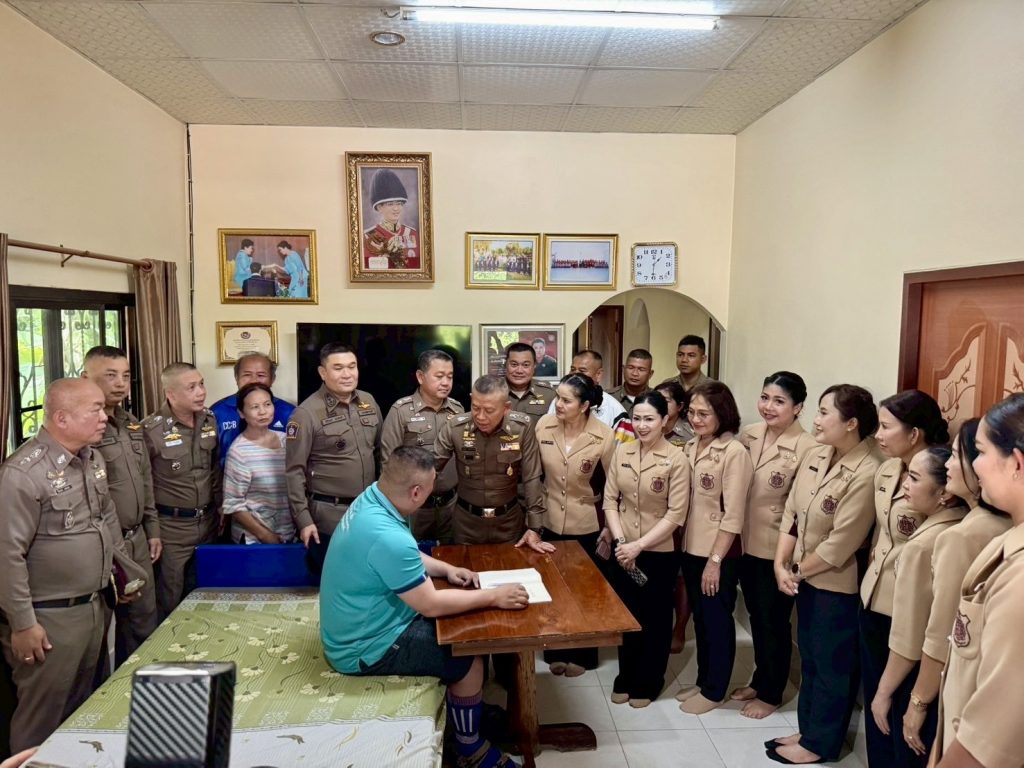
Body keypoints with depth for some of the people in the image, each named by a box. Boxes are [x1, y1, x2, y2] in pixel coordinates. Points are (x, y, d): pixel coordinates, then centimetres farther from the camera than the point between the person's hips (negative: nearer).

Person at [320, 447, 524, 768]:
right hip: (365, 647, -9)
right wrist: (493, 597, -17)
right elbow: (431, 605, -26)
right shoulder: (386, 537, -36)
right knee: (470, 661, -5)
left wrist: (446, 569, -1)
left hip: (362, 622, 9)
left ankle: (474, 709, 32)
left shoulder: (372, 497, -6)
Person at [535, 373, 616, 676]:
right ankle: (556, 651, 34)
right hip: (550, 522, 2)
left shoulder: (604, 436, -18)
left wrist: (609, 528, -5)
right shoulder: (543, 425, -11)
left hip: (588, 527, -2)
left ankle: (581, 654, 34)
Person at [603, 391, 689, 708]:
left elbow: (676, 514, -15)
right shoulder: (622, 452, -2)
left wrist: (638, 545, -18)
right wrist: (620, 540, -12)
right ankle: (625, 678, 35)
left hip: (659, 553, -3)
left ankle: (647, 683, 32)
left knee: (654, 620, 13)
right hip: (623, 551, 4)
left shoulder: (676, 459, -14)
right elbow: (610, 500, 1)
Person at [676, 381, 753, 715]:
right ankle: (703, 681, 35)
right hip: (690, 548, 6)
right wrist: (682, 544, 6)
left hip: (718, 553, -6)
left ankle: (715, 691, 26)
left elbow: (733, 515, -17)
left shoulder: (735, 452, -16)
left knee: (718, 621, 10)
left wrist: (715, 560, -17)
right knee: (700, 619, 19)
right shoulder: (690, 447, 4)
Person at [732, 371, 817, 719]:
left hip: (777, 550, -6)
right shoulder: (748, 435, 1)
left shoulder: (807, 448, -19)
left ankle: (771, 693, 31)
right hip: (746, 544, 6)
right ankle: (759, 680, 40)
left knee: (774, 622, 12)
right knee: (756, 617, 21)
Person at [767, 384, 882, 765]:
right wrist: (781, 565, -7)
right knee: (809, 657, 21)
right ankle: (808, 729, 39)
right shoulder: (815, 455, -1)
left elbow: (840, 545, -23)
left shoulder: (867, 473, -25)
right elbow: (791, 512, 2)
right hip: (807, 580, 7)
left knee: (832, 665, 12)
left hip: (838, 586, -7)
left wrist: (797, 571, -10)